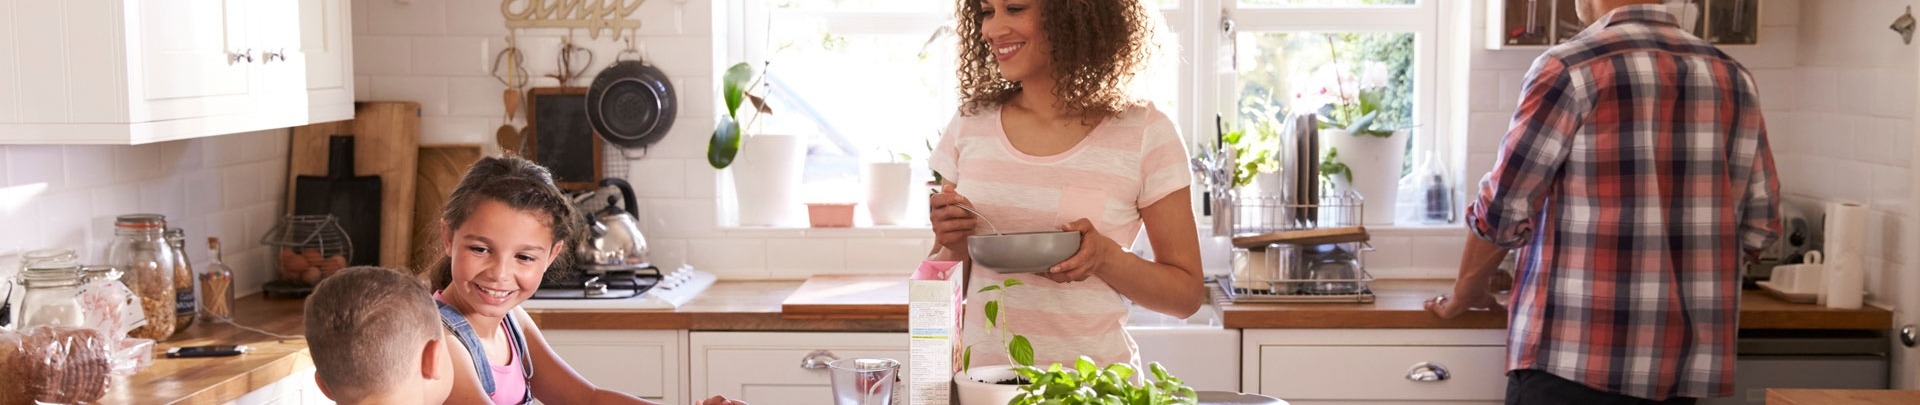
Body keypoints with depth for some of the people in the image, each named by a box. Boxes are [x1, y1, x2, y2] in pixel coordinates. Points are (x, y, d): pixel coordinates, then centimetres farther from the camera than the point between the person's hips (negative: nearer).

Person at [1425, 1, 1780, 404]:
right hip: (1685, 357, 6)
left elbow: (1502, 210, -6)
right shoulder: (1733, 79, 8)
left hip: (1577, 353, -6)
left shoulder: (1570, 69, -9)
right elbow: (1759, 225, 11)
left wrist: (1464, 292, 10)